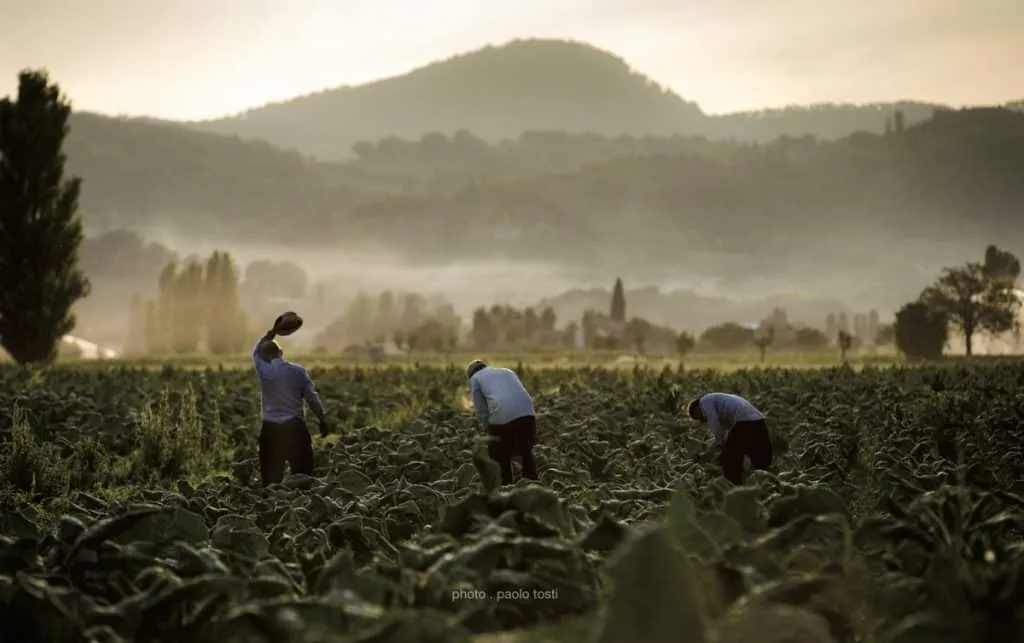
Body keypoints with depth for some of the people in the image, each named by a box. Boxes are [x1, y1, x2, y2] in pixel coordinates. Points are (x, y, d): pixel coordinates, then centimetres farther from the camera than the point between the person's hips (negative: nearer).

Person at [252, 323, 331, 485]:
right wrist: (323, 420, 13)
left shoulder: (264, 371, -4)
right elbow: (312, 398, 3)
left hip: (271, 429, -1)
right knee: (303, 474, 6)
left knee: (271, 477, 3)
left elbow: (256, 352, 17)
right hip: (295, 427, 1)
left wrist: (271, 332, 22)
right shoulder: (298, 371, -2)